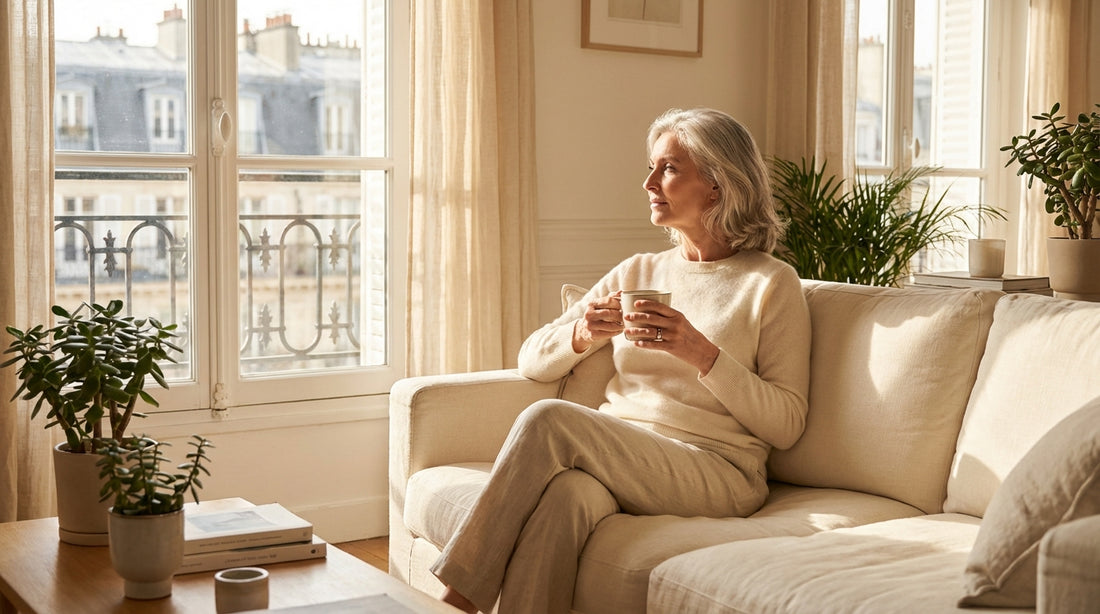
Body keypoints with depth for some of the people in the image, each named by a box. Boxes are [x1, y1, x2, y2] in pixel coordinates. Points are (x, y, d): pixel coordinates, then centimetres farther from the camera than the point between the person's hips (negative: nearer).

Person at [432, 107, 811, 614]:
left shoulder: (771, 283, 6)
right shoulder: (637, 273, 21)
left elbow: (786, 425, -1)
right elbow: (532, 361, 18)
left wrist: (702, 353, -13)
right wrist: (583, 335, -5)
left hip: (715, 472, -4)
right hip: (618, 456, 4)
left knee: (548, 421, -28)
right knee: (565, 492, -35)